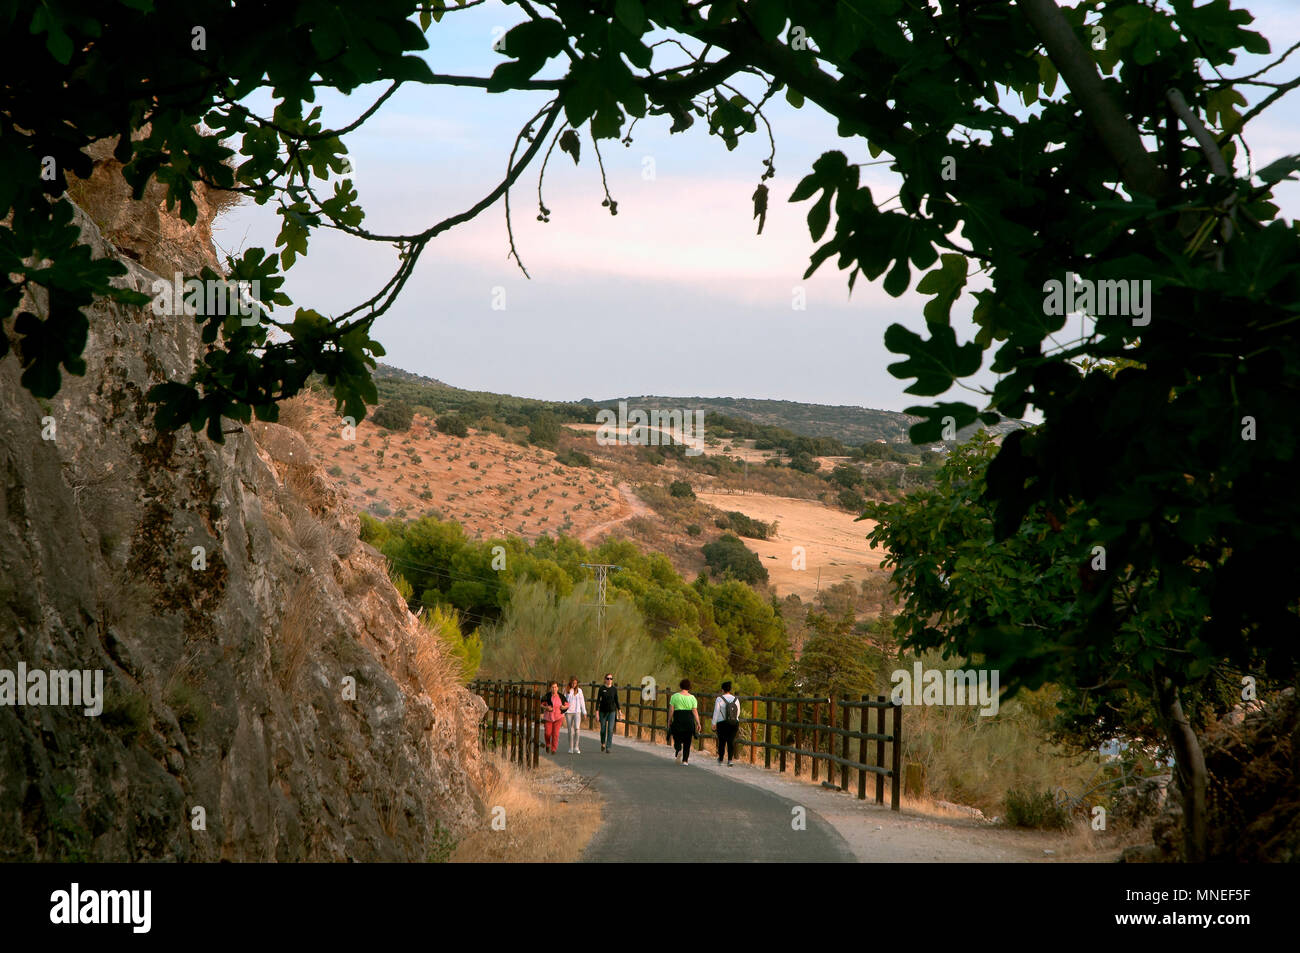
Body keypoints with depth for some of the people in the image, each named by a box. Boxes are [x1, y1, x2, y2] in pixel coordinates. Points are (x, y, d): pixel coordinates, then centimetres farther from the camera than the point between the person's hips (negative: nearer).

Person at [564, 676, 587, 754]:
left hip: (577, 712, -1)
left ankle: (576, 747, -10)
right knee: (570, 730, 2)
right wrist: (563, 713, 6)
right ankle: (571, 748, 11)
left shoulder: (579, 690, 3)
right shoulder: (566, 690, 3)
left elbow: (582, 701, 8)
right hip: (568, 712, 1)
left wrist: (584, 712, 7)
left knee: (577, 729, -17)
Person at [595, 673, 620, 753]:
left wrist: (619, 710, 5)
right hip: (603, 711, -1)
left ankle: (608, 747, -7)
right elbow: (598, 699, -7)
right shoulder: (602, 688, -5)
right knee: (603, 729, 9)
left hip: (612, 711, 1)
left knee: (610, 729, -9)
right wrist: (597, 710, -14)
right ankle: (602, 743, 36)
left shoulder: (614, 689, 1)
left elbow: (616, 700, 8)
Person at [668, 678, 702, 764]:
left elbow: (671, 710, -2)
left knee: (677, 739, 6)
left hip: (677, 720, -1)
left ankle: (678, 751, -25)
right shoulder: (692, 698, 2)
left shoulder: (675, 696, 0)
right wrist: (698, 723, -3)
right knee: (687, 741, 10)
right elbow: (695, 711, -4)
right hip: (689, 720, 1)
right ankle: (685, 760, 10)